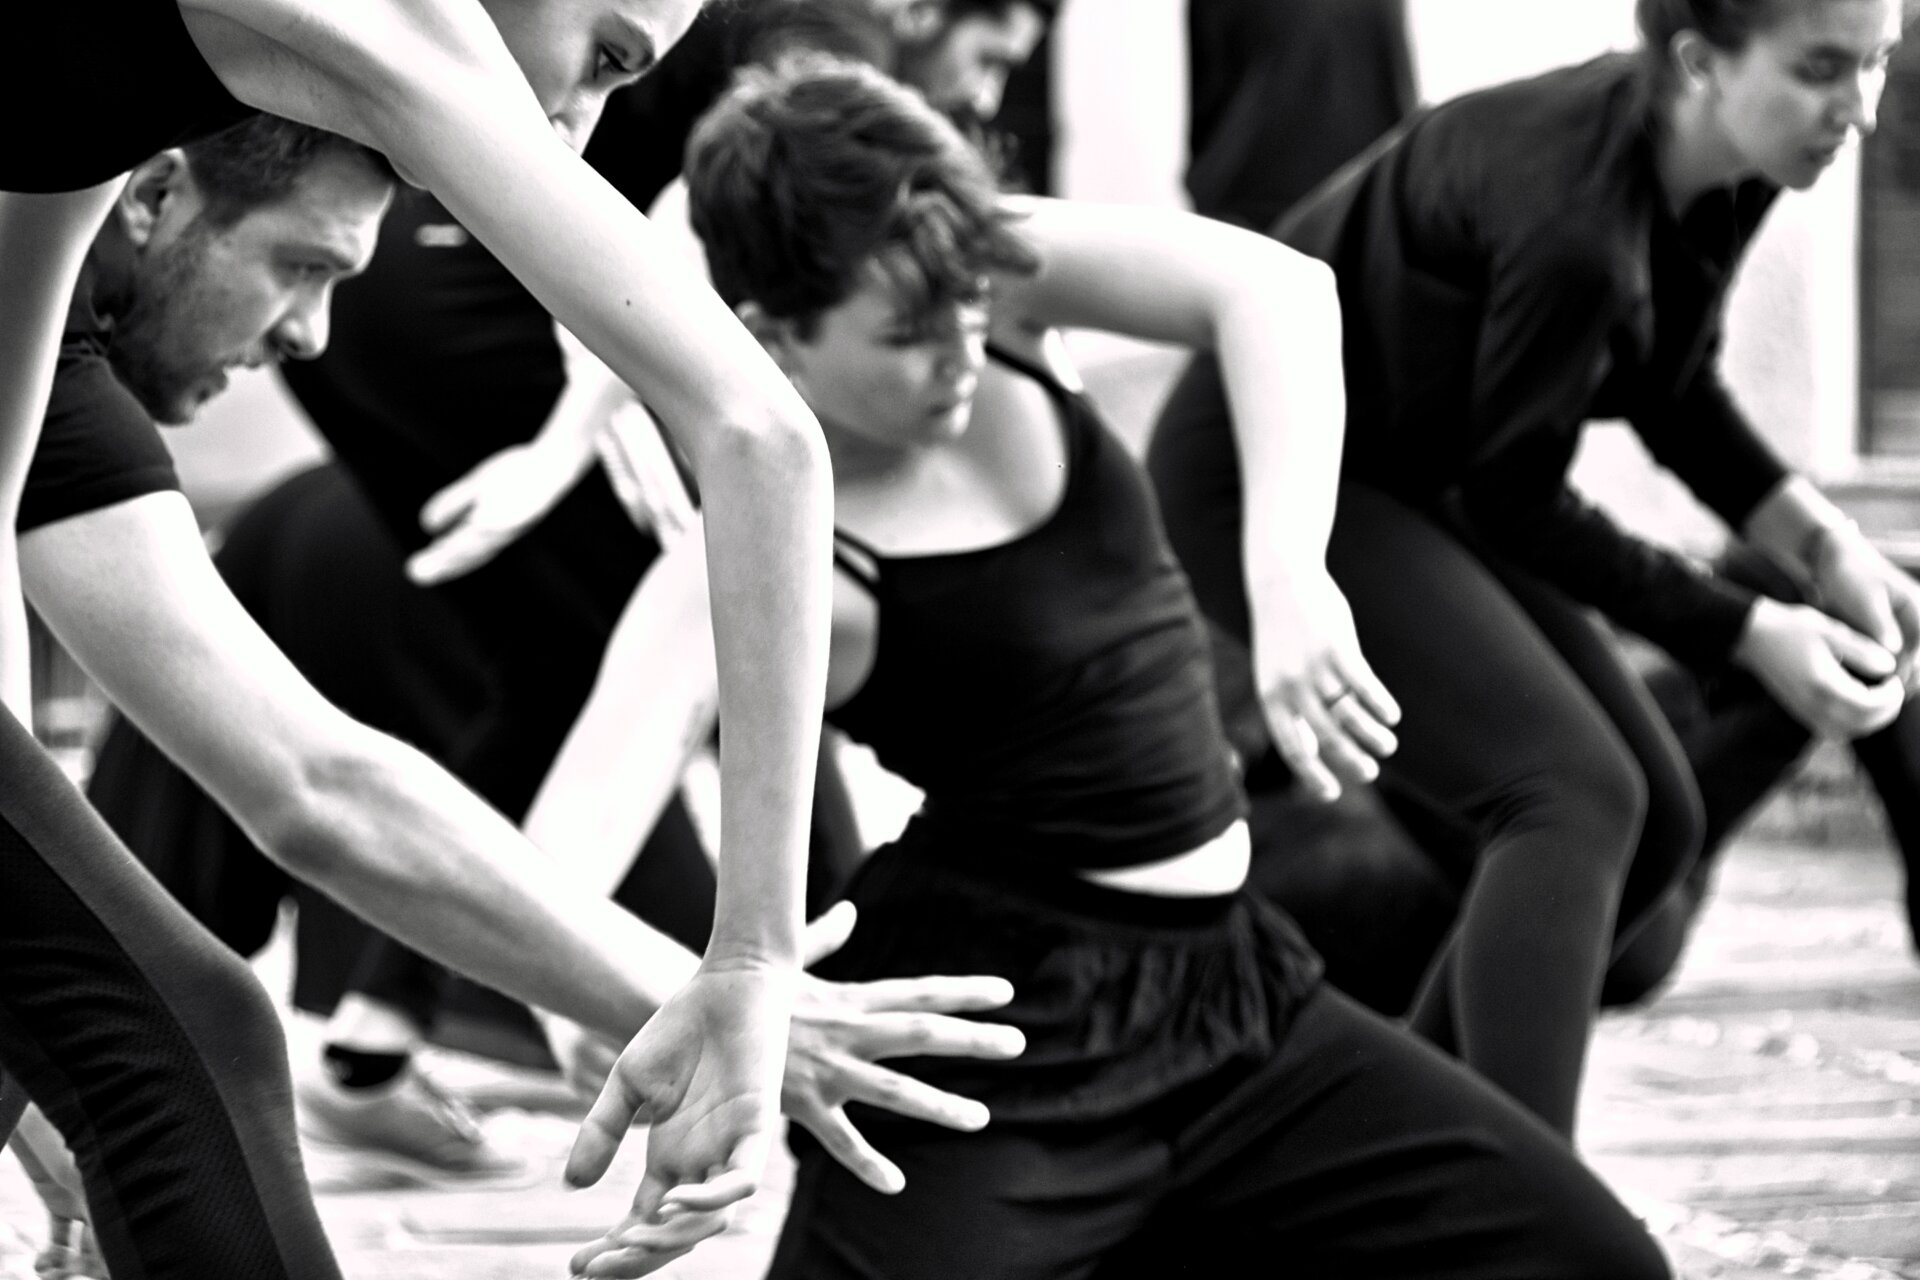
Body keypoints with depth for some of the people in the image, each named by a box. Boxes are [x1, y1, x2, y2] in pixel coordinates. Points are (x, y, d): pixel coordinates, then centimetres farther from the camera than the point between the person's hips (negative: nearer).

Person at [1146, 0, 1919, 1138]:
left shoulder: (1725, 178, -7)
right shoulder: (1573, 213, -33)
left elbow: (1671, 393, 8)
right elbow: (1517, 502, -22)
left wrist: (1825, 545, -5)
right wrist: (1747, 632, -20)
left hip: (1405, 479, 9)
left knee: (1654, 814, 6)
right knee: (1571, 789, -23)